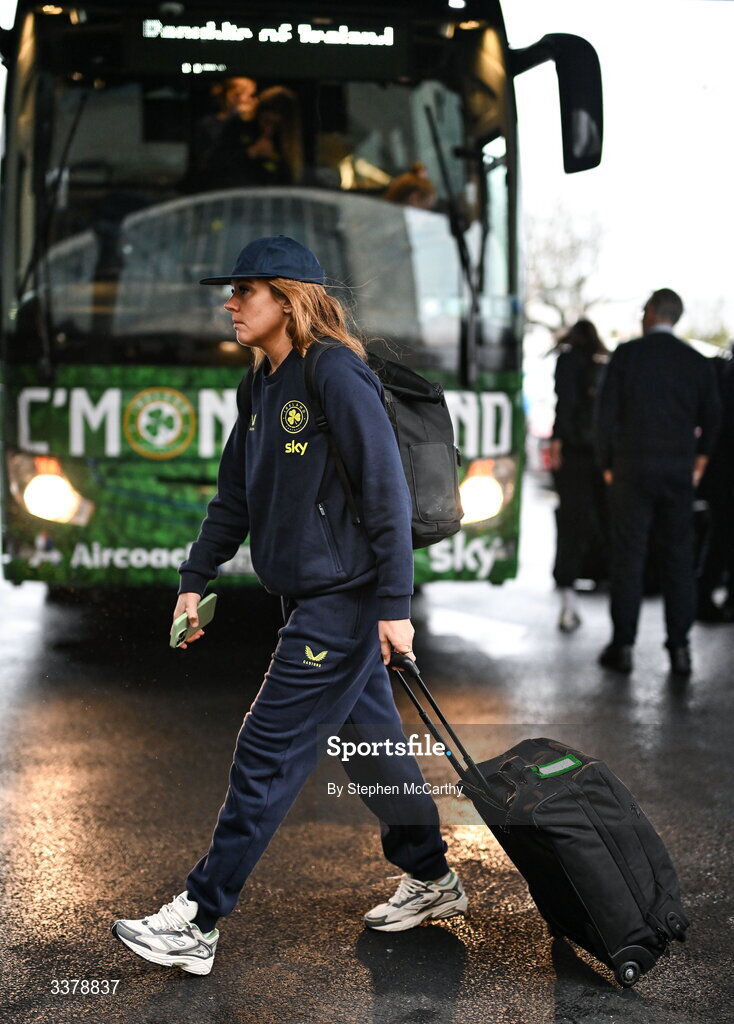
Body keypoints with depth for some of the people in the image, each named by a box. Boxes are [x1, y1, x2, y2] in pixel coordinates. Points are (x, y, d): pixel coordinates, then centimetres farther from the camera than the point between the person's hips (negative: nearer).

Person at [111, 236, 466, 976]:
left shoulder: (336, 376, -17)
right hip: (312, 600, 9)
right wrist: (195, 580, 12)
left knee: (267, 757, -6)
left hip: (345, 601, -9)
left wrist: (394, 605, -20)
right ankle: (431, 880, 34)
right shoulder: (264, 385, 10)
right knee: (369, 741, 18)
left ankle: (197, 921, 0)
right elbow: (235, 497, 16)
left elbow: (387, 492, -19)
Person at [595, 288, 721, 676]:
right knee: (679, 557, 7)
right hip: (679, 473, 2)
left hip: (631, 469, -2)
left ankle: (623, 646, 5)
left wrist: (607, 465, 6)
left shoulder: (626, 354, -4)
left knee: (628, 557, 2)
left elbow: (607, 413, -4)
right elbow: (710, 421, 11)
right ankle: (679, 648, 7)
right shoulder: (698, 362, 4)